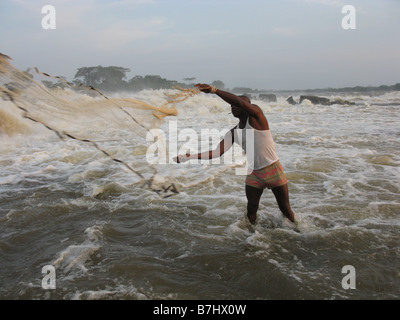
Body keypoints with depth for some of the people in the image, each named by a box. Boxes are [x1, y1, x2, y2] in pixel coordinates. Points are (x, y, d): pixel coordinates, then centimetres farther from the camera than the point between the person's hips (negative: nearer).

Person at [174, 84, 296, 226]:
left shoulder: (256, 116, -11)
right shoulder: (234, 133, 5)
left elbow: (241, 102, -32)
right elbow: (217, 152, -1)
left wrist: (213, 89, -32)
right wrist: (189, 157, -7)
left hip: (273, 170, -5)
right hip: (253, 173, 5)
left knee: (285, 209, 8)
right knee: (251, 209, 5)